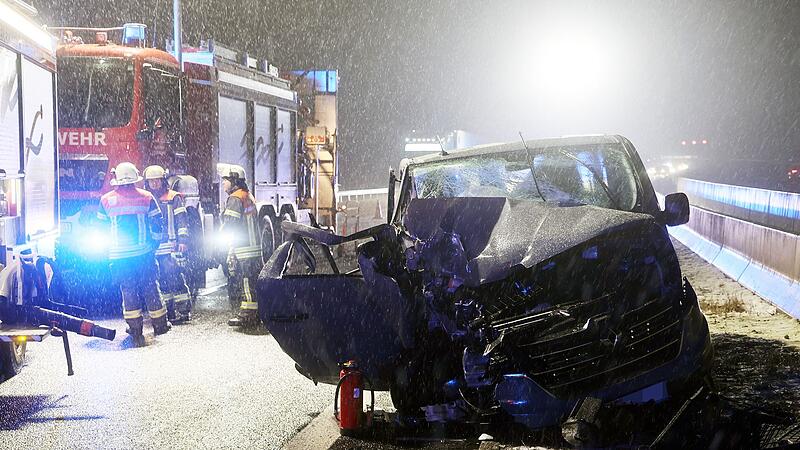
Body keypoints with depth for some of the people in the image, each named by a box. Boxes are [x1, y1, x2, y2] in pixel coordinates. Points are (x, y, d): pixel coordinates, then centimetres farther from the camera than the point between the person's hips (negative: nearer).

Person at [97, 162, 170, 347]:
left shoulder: (106, 200, -1)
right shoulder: (146, 197, -3)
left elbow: (101, 227, 6)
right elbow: (157, 224, 0)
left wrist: (108, 248, 19)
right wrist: (154, 243, 14)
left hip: (119, 254, 0)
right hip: (144, 252, 0)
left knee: (128, 290, 7)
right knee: (150, 287, 12)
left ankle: (135, 329, 7)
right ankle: (159, 323, 21)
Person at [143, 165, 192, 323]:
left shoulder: (174, 198, 3)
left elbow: (181, 221, -1)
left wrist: (182, 240, -10)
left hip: (171, 246, -5)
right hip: (152, 248, 5)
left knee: (175, 277, -10)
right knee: (161, 280, 6)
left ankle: (183, 310, -6)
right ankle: (168, 311, 13)